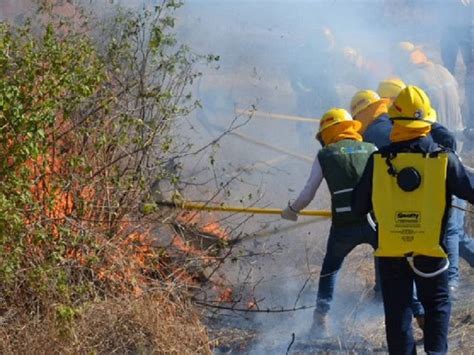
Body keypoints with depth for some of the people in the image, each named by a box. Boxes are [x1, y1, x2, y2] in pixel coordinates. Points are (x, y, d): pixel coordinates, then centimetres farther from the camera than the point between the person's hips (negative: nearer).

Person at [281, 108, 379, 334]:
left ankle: (320, 319, 20)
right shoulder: (371, 150, 14)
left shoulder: (324, 156, 11)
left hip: (344, 225, 0)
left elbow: (308, 194, 10)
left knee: (330, 269, 24)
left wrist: (291, 211, 28)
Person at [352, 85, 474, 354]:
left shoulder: (379, 161, -7)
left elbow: (359, 207, 2)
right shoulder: (444, 159, -11)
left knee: (398, 312, 12)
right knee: (437, 305, 15)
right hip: (432, 251, -1)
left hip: (391, 253, 1)